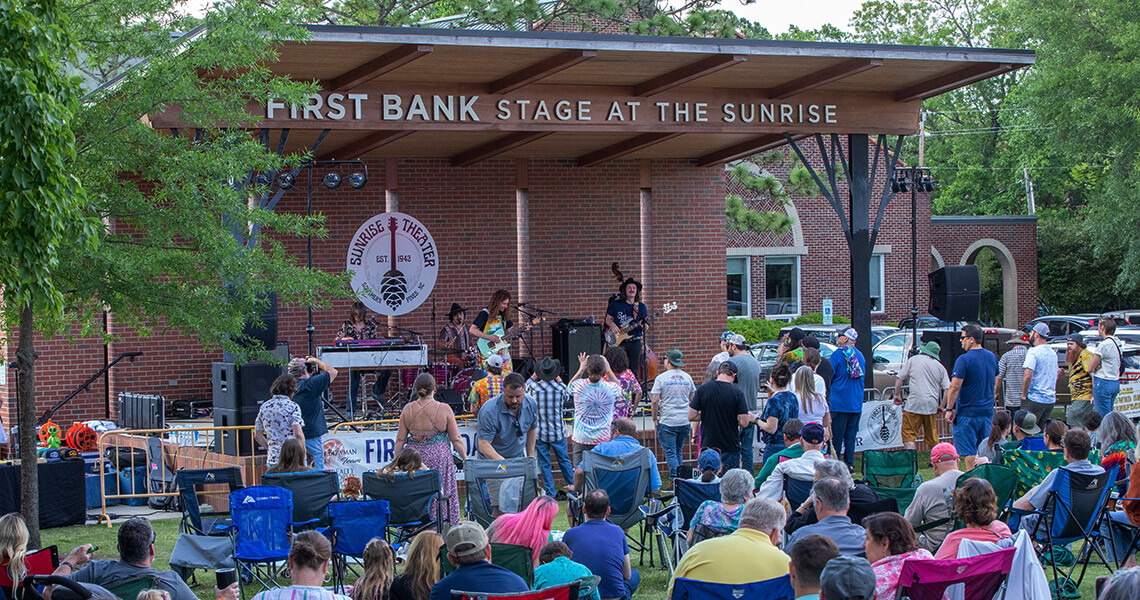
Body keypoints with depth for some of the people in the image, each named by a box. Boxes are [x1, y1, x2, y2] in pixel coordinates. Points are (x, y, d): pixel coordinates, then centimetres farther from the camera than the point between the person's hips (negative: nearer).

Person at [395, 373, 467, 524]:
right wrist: (465, 459, 7)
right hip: (439, 458, -2)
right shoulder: (444, 409, -7)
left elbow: (400, 440, 3)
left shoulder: (408, 409, -1)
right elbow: (456, 439, -4)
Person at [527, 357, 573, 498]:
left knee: (544, 464, 7)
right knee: (564, 460, 16)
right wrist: (560, 381, 21)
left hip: (540, 433, -1)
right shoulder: (560, 388, -9)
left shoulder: (534, 387, -12)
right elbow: (567, 398, 14)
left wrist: (533, 377, 21)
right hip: (558, 432, 1)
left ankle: (550, 494, 8)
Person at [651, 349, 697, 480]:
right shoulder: (687, 377, 7)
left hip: (667, 421, -5)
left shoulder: (661, 378, -7)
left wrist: (655, 419, 0)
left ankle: (675, 479, -8)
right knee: (679, 451, 16)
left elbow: (654, 401, -11)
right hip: (685, 421, 5)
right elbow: (692, 399, 15)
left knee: (670, 452, -1)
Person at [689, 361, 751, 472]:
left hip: (707, 445, 2)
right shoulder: (737, 393, -10)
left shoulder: (702, 389, -3)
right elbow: (743, 422, -12)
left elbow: (691, 416, -3)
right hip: (730, 447, -2)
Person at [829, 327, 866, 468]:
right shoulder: (860, 355, 9)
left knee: (836, 435, 0)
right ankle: (849, 464, 9)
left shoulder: (838, 354, -10)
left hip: (839, 402, -5)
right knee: (851, 435, 10)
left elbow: (829, 376, -8)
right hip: (856, 404, 5)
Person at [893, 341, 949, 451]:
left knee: (908, 435, -5)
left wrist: (897, 394, 16)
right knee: (932, 437, 16)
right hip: (932, 405, 4)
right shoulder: (940, 367, 10)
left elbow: (899, 379, 4)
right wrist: (941, 406, 13)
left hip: (914, 404, -4)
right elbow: (948, 389, 5)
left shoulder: (913, 360, 4)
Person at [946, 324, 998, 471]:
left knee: (969, 452, -2)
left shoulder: (964, 360, -15)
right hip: (987, 412, 7)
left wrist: (950, 409, -11)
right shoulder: (992, 357, 8)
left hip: (967, 414, -7)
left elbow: (955, 387, -18)